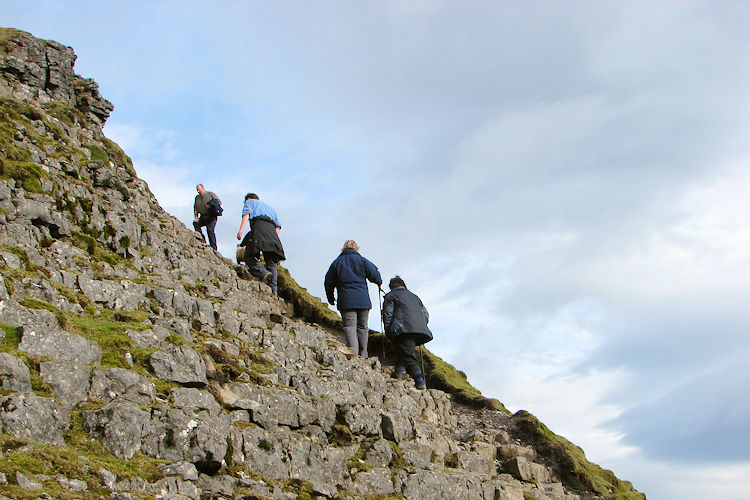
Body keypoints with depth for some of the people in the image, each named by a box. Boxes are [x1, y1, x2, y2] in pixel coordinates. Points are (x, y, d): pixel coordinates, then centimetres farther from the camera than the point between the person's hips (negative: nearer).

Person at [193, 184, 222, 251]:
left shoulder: (211, 194, 4)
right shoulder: (197, 197, 18)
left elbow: (219, 202, -3)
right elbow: (195, 208, 16)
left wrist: (211, 205, -16)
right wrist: (196, 217, 3)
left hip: (211, 216, -5)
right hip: (202, 217, 6)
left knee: (210, 230, -16)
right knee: (195, 223, -18)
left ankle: (213, 247, -13)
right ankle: (202, 240, -12)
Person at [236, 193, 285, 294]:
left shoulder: (250, 202, 25)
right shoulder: (269, 206, 41)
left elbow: (246, 214, 3)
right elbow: (278, 225, 28)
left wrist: (240, 230, -9)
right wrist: (274, 238, 24)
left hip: (259, 226, -5)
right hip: (272, 230, 5)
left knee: (249, 256, -11)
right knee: (271, 262, 4)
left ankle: (263, 273, -35)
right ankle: (274, 288, -10)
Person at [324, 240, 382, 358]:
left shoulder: (337, 262, 12)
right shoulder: (361, 260, 7)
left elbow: (329, 282, 15)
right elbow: (374, 274, 1)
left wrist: (330, 298, 28)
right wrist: (379, 282, 24)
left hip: (346, 300, 0)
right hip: (363, 299, 0)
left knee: (350, 326, -8)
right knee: (362, 327, 9)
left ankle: (353, 353, -27)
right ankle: (363, 355, 9)